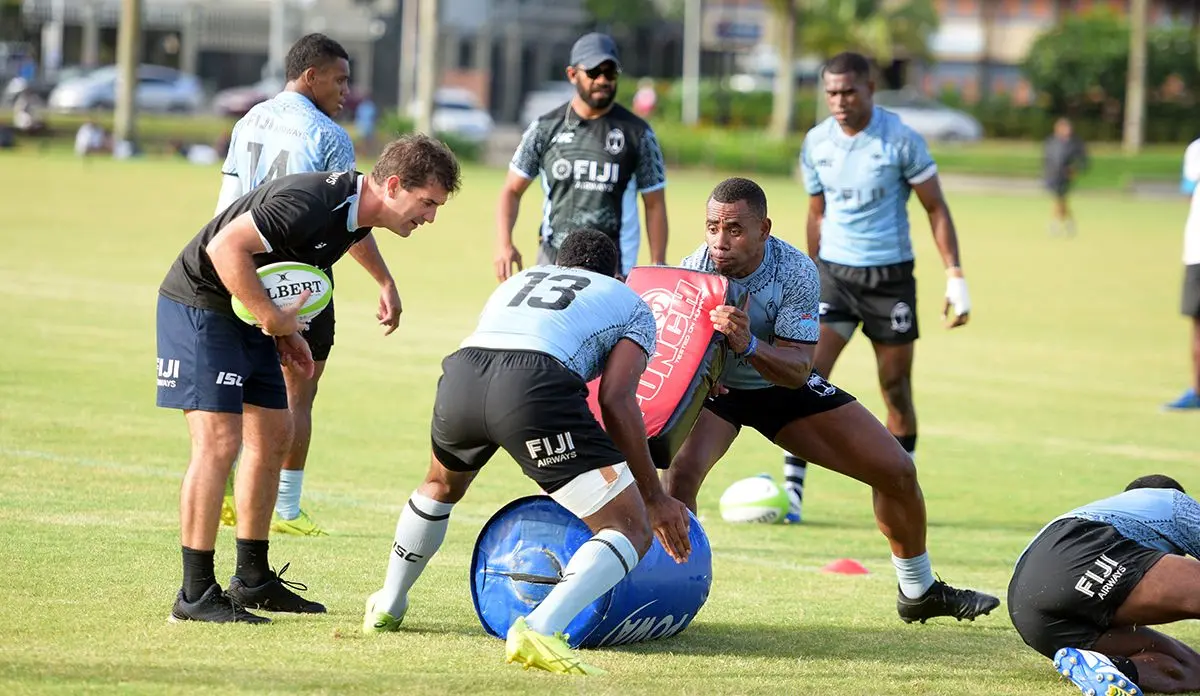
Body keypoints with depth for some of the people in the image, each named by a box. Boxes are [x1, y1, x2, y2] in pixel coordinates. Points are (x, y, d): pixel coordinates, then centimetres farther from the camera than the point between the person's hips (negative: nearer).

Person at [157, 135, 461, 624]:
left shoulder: (357, 214, 3)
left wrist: (286, 328, 6)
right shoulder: (311, 203, -28)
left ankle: (252, 580, 22)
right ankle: (195, 594, -12)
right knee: (219, 441, -15)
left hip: (247, 312, 10)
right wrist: (274, 319, -25)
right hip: (200, 304, -10)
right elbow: (225, 246, -31)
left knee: (273, 436, 12)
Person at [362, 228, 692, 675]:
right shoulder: (632, 306, 27)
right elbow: (616, 400, 10)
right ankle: (539, 628, -21)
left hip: (460, 373, 5)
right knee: (632, 532, 0)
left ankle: (388, 606, 48)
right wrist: (653, 496, 15)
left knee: (442, 485, 39)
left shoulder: (520, 281, 41)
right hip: (536, 383, -5)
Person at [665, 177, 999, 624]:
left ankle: (919, 591, 25)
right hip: (714, 388, -2)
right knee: (681, 470, -33)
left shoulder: (796, 272, -28)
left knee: (897, 471, 1)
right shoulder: (692, 272, -28)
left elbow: (798, 368, -31)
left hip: (784, 386, 2)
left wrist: (748, 345, -51)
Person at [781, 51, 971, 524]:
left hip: (891, 276, -2)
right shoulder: (816, 143, 2)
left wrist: (955, 277, -8)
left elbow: (936, 208, -3)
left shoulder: (900, 140, -9)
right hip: (834, 273, 2)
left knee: (896, 391, 4)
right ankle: (791, 488, -12)